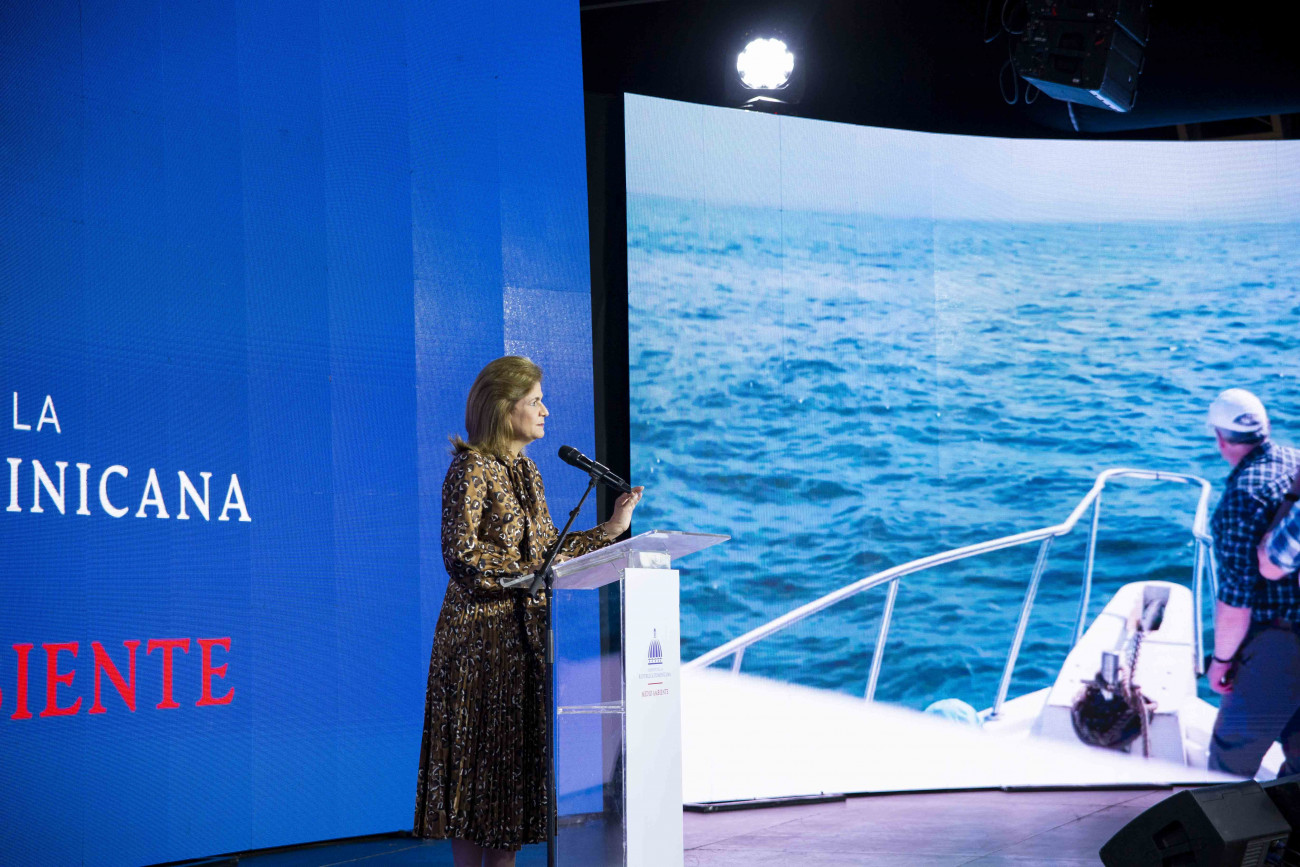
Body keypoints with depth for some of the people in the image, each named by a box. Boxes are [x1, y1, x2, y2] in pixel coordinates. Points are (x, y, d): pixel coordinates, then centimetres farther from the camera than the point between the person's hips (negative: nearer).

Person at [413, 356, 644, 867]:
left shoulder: (526, 471, 15)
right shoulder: (473, 469, -10)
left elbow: (548, 549, 17)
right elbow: (461, 553, -18)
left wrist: (610, 530, 11)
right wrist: (528, 573, -19)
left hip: (525, 633, 8)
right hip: (482, 632, -8)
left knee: (519, 752, 8)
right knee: (478, 754, -4)